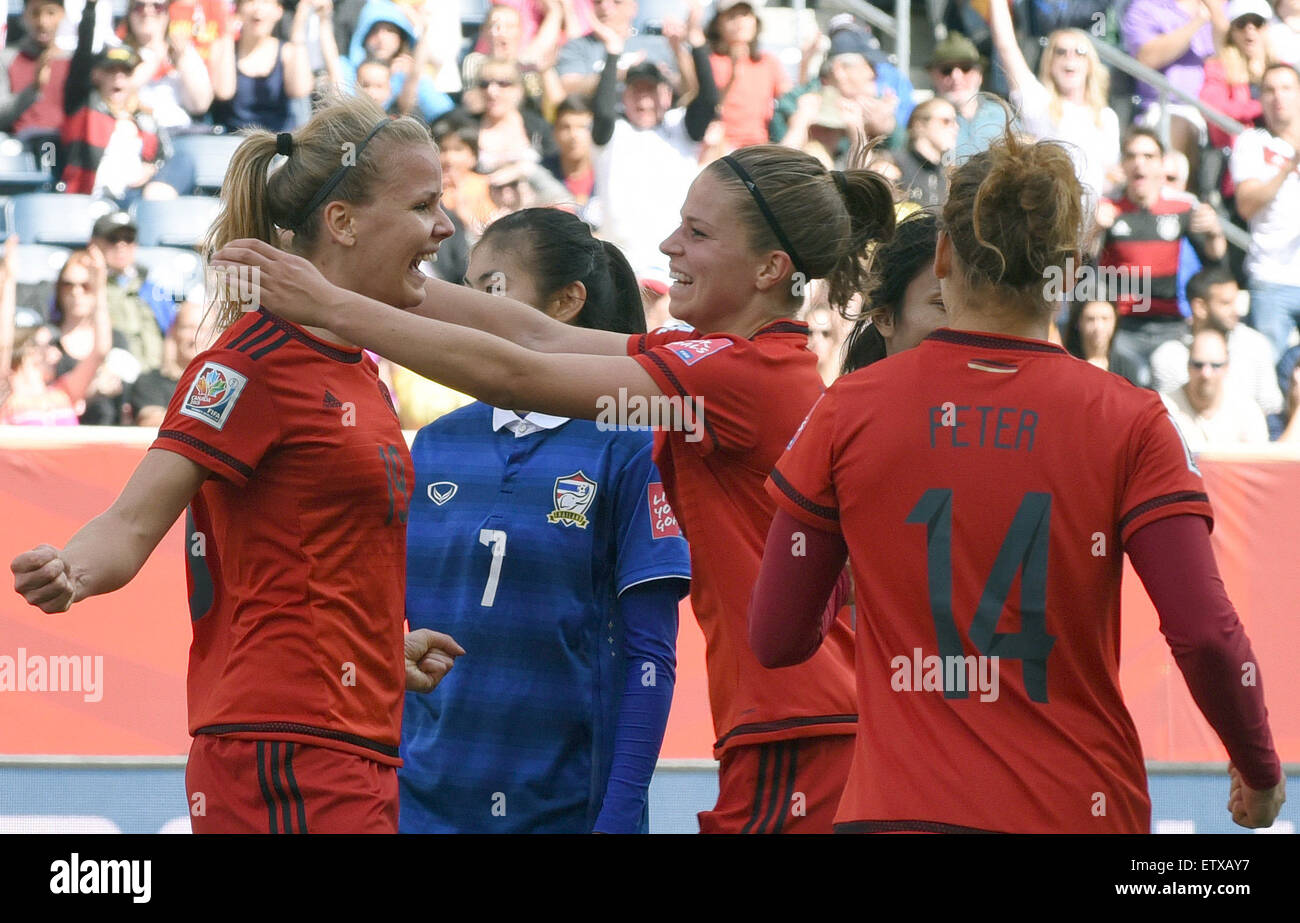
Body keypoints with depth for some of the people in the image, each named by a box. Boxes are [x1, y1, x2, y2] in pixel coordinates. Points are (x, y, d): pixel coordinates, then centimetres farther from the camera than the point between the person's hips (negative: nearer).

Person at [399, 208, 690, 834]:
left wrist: (619, 814, -12)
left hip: (568, 802, -4)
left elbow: (649, 656, -6)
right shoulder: (436, 445, 8)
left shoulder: (629, 447, -5)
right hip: (425, 800, 4)